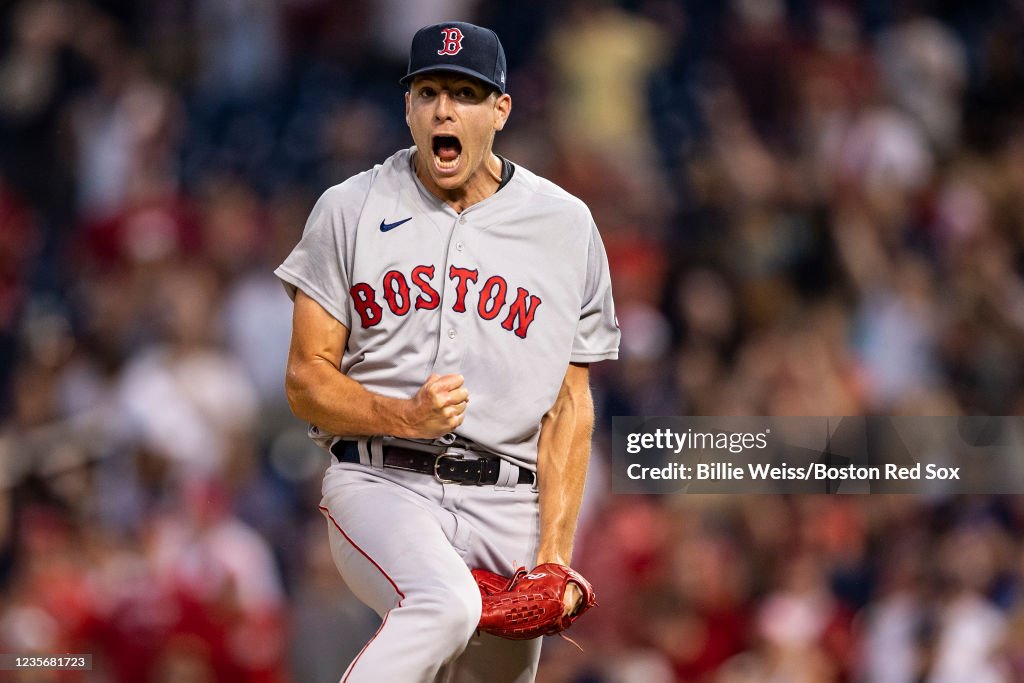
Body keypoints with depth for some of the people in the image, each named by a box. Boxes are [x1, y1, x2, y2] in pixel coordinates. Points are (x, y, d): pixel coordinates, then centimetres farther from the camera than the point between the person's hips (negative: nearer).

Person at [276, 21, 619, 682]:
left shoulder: (566, 226, 8)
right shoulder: (349, 211, 5)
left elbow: (569, 405, 7)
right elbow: (307, 381, 3)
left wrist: (555, 550, -4)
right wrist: (406, 416, -17)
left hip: (507, 505, 3)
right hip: (379, 484, -3)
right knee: (446, 604, -33)